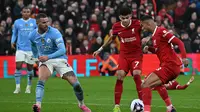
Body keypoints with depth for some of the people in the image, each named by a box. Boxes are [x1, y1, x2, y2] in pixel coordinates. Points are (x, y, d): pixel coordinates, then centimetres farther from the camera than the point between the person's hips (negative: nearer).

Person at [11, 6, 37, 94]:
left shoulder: (34, 22, 4)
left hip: (31, 48, 0)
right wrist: (13, 42, -3)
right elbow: (14, 34, 14)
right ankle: (17, 87, -7)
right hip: (20, 48, 0)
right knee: (18, 66, -12)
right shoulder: (17, 22, 6)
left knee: (30, 67, 5)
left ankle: (28, 87, 17)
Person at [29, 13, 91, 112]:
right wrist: (38, 57, 17)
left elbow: (62, 50, -27)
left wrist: (48, 57, -36)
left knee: (75, 83, -7)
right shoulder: (32, 36, -5)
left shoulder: (55, 33, -19)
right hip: (44, 60, 2)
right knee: (41, 80, -29)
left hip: (60, 59, -2)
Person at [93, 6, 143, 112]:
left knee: (136, 75, -21)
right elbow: (111, 38, 15)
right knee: (119, 76, -12)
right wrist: (100, 49, 19)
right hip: (123, 55, 2)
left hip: (136, 54, -2)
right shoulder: (116, 27, -5)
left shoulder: (137, 24, -14)